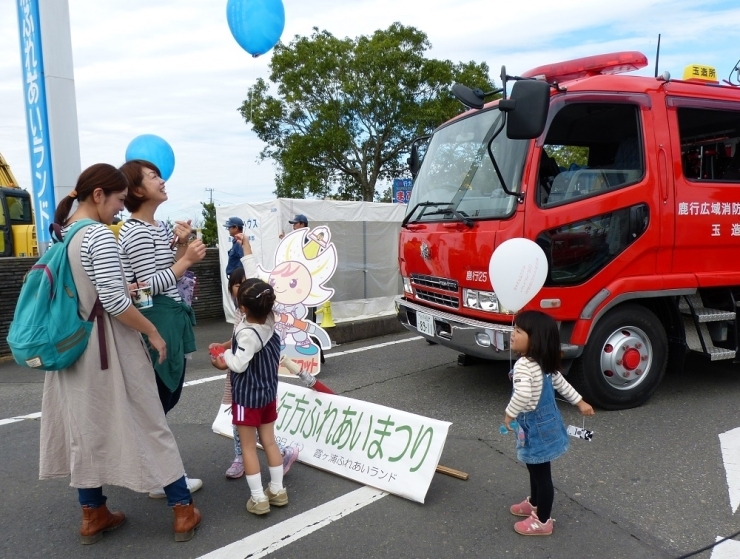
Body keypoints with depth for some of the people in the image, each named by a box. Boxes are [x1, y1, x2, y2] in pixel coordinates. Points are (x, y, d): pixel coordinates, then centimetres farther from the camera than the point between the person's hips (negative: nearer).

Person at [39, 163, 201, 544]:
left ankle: (92, 515, 29)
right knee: (146, 423, 2)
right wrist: (153, 333, -12)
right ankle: (183, 510, 13)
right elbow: (113, 302, -23)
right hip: (108, 346, -8)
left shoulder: (60, 234, 8)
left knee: (85, 427, 16)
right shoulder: (99, 235, -18)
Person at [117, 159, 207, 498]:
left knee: (167, 396, 17)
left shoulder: (159, 227, 13)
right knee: (159, 400, 0)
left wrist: (181, 247, 0)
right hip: (157, 322, -10)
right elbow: (151, 285, -21)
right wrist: (187, 259, -20)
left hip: (171, 318, 10)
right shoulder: (137, 233, -16)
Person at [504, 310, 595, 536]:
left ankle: (542, 521, 24)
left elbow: (523, 394, -41)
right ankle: (534, 504, 48)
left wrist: (509, 414, -25)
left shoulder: (523, 365, -28)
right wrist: (580, 402, 25)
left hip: (535, 428, -9)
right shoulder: (545, 364, 3)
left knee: (541, 474, 7)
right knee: (536, 469, 27)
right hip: (545, 423, 9)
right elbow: (560, 382, 14)